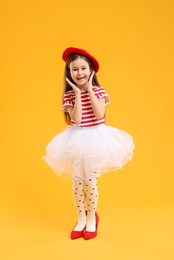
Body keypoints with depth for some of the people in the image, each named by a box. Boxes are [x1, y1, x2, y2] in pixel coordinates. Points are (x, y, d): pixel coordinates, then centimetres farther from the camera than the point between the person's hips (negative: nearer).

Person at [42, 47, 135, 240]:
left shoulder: (97, 90, -4)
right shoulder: (69, 95, -2)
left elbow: (99, 114, -20)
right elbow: (76, 119, -16)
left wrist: (89, 89, -16)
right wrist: (78, 93, -15)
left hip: (95, 138, -2)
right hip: (76, 141, 2)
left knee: (90, 182, -1)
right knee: (77, 182, 3)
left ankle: (92, 218, 21)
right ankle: (81, 219, 22)